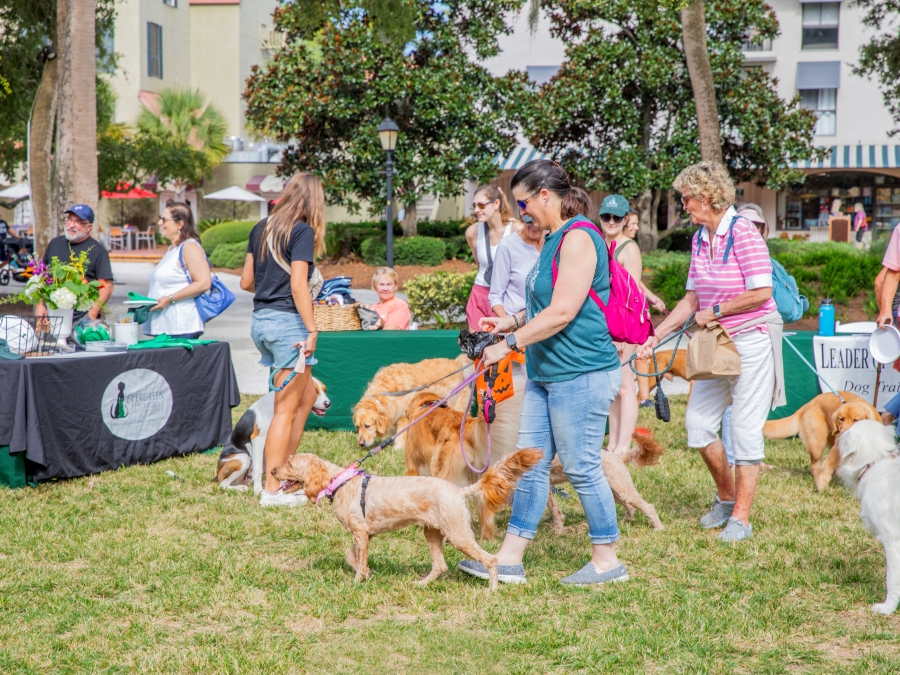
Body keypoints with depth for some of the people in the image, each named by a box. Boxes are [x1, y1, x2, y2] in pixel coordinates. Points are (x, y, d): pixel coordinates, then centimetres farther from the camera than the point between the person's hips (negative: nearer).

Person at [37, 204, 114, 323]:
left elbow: (107, 286, -6)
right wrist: (40, 305, 9)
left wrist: (93, 314, -14)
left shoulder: (97, 251, -1)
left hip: (82, 316, -4)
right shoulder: (55, 243, 14)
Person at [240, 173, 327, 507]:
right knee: (286, 409, -2)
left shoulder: (261, 229, 12)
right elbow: (298, 284, -18)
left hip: (260, 320, 8)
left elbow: (246, 281, 15)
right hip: (287, 321, -8)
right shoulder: (303, 232, -10)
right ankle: (272, 490, 1)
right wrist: (312, 330, -17)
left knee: (306, 396, 20)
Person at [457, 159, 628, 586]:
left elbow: (562, 312, -22)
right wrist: (512, 322, 12)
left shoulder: (578, 238, -15)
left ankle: (607, 561, 10)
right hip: (547, 375, 10)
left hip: (581, 374, -10)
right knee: (530, 465, 9)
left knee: (581, 468, -2)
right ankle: (509, 560, 13)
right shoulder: (555, 239, 16)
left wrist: (510, 344, -18)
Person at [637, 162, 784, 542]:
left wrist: (715, 312, -14)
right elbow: (692, 300, 14)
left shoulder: (742, 233, -15)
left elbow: (761, 292, -20)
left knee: (745, 427, -3)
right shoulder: (699, 239, 9)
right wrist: (655, 336, 9)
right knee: (698, 421, 5)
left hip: (752, 339, -8)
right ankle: (726, 497, 25)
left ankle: (741, 517, 4)